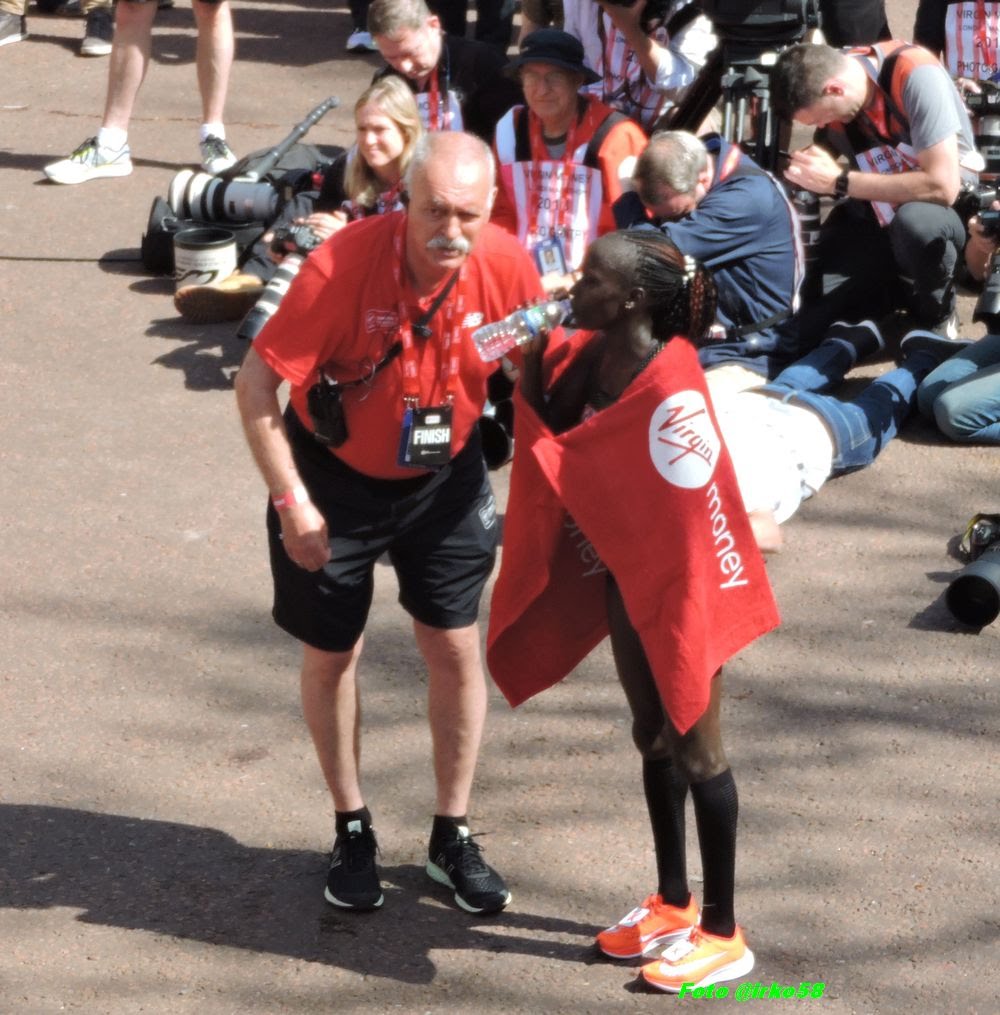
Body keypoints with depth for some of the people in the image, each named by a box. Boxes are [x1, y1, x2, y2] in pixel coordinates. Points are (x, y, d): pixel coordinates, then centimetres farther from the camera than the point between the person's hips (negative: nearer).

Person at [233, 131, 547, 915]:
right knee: (332, 653, 9)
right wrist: (292, 503, -23)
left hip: (444, 477, 2)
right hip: (337, 475, -2)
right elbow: (256, 384, -23)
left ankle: (453, 837, 23)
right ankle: (353, 832, 28)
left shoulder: (508, 266, -20)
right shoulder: (342, 266, -30)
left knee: (456, 648, 6)